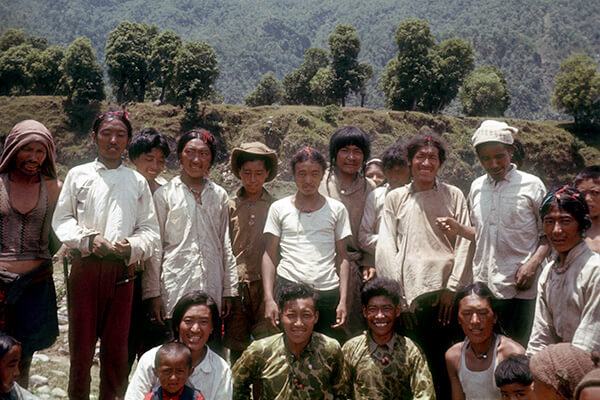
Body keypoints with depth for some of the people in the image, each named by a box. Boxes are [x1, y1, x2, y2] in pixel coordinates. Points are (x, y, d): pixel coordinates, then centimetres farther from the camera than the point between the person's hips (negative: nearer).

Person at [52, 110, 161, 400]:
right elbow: (61, 220, 6)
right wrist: (89, 239, -11)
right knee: (81, 342, 2)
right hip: (85, 267, -1)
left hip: (122, 270, 1)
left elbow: (150, 230, 9)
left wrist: (132, 247, -11)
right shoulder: (78, 175, 9)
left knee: (116, 346, 4)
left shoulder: (138, 182, 11)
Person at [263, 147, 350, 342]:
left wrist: (343, 300, 1)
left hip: (328, 292, 1)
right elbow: (269, 255, 7)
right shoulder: (279, 208, 9)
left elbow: (342, 257, 10)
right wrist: (269, 298, -3)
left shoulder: (337, 209, 11)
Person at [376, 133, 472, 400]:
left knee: (447, 366, -3)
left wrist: (453, 288, -4)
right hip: (410, 296, 0)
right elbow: (386, 250, 5)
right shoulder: (396, 198, 10)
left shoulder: (453, 195, 11)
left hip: (445, 295, 0)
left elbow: (464, 243, 6)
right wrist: (398, 298, -2)